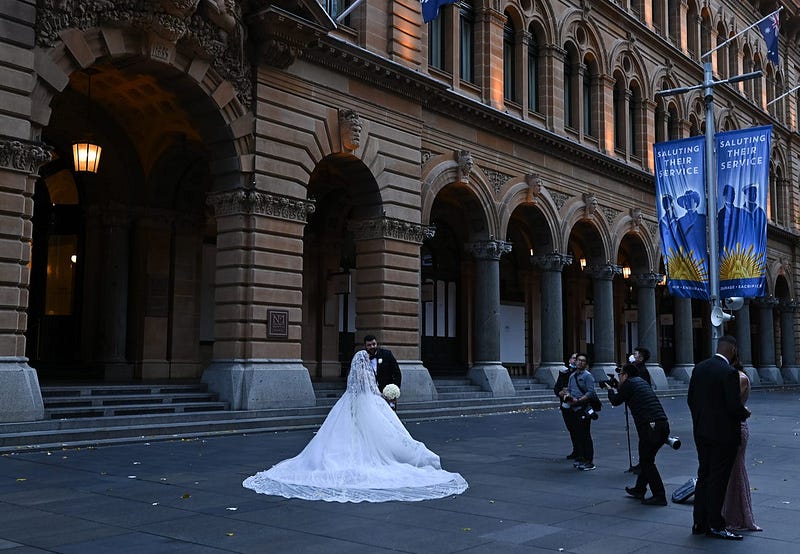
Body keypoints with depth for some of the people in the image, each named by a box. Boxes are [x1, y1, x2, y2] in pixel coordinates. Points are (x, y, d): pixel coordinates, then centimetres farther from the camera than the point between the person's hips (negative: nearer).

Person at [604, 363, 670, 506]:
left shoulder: (629, 383, -2)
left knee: (647, 462, 1)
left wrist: (610, 390, 27)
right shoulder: (641, 381, 22)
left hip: (650, 427, -9)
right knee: (647, 460, 20)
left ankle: (659, 496, -1)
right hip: (663, 424, 9)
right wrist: (616, 390, 39)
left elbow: (615, 401, 9)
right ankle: (639, 490, 31)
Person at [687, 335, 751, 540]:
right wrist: (745, 414, 1)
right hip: (724, 433, -7)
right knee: (718, 479, 1)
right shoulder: (729, 372, -18)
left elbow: (690, 398, 9)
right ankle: (714, 525, 8)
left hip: (701, 431, 7)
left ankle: (699, 522, 19)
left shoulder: (699, 368, 4)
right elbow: (735, 406, -20)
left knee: (703, 475, 14)